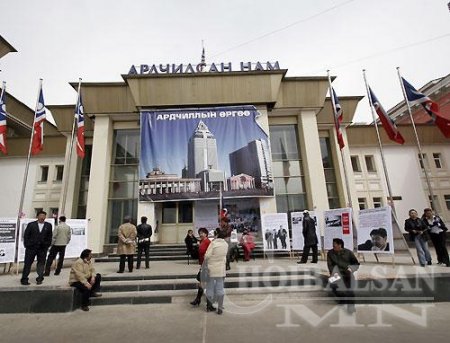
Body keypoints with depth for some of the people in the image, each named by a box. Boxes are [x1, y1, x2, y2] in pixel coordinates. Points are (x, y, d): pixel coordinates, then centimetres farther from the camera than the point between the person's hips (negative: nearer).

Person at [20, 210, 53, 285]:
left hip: (43, 248, 1)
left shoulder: (48, 225, 4)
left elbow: (49, 237, 7)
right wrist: (27, 245, -4)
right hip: (31, 247, -1)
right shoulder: (31, 224, 1)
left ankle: (39, 279, 17)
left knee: (41, 264, 7)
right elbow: (26, 235, 2)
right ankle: (24, 279, 16)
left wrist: (47, 245, 2)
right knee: (27, 263, 5)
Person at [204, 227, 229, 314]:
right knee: (220, 288, 10)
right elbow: (224, 255, 6)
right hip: (221, 269, 2)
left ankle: (209, 306, 24)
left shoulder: (213, 243, -14)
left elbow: (207, 255, -15)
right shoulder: (226, 244, -3)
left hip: (212, 268, -2)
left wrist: (207, 264, 2)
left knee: (210, 287, 12)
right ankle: (220, 308, 14)